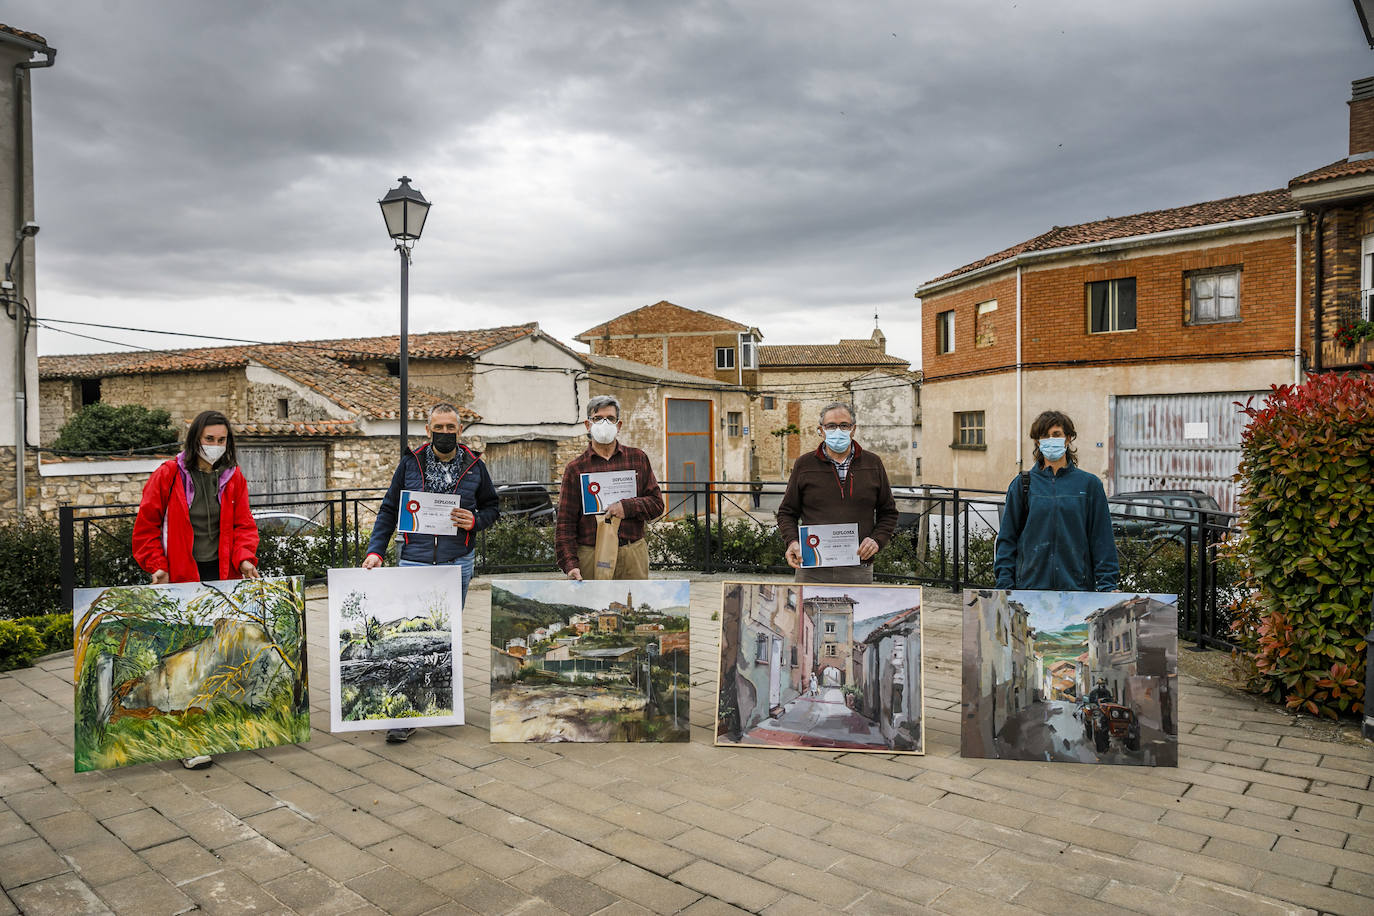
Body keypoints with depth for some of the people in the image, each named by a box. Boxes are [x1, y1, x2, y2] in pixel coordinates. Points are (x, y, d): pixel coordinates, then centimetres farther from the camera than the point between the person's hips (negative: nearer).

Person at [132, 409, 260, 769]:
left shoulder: (233, 477, 7)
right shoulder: (168, 474, -3)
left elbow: (243, 524, 8)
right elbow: (146, 525, 1)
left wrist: (244, 558, -8)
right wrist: (156, 566, -8)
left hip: (222, 575, 4)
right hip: (181, 577, -3)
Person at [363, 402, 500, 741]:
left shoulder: (474, 466, 4)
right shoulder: (410, 463, 3)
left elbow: (492, 506, 14)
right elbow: (388, 509, 6)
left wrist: (475, 521, -7)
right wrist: (376, 550, -4)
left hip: (457, 564, 1)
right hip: (414, 563, -1)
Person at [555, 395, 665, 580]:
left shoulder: (638, 458, 11)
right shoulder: (575, 468, 5)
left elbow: (657, 503, 8)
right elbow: (565, 523, 2)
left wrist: (627, 507, -10)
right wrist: (569, 564, -10)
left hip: (633, 557, 1)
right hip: (590, 556, -1)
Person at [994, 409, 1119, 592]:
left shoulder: (1089, 484, 5)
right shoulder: (1022, 484, 5)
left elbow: (1102, 539, 5)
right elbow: (1007, 538, 6)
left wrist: (1107, 584, 0)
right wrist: (1005, 583, -1)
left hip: (1077, 584, 0)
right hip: (1030, 583, 0)